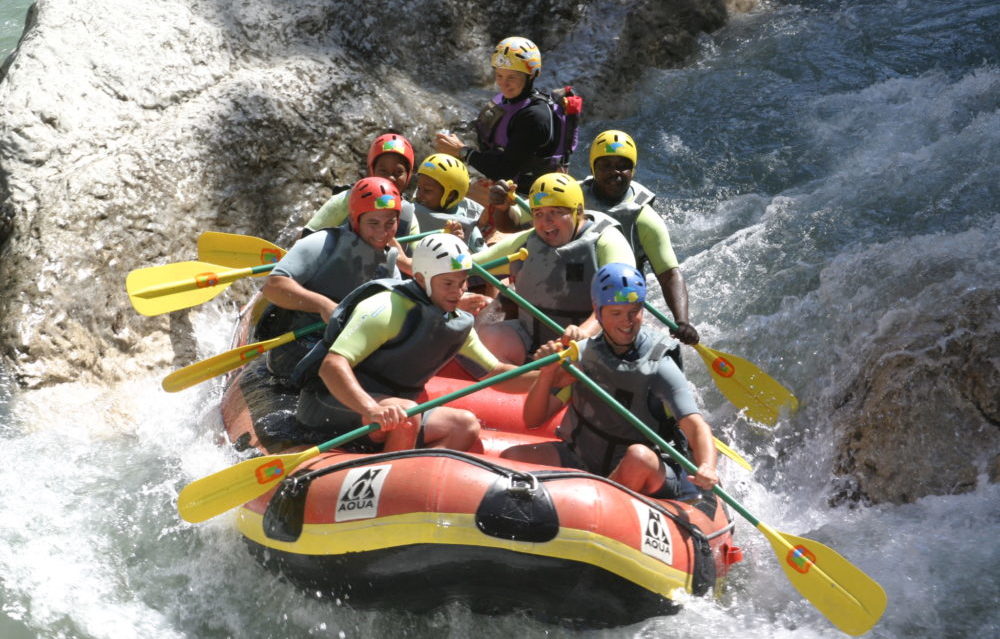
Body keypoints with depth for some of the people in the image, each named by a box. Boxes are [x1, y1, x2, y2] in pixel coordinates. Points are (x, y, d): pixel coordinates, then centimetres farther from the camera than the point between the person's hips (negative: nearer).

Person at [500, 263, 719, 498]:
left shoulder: (657, 367, -14)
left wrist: (707, 467, -46)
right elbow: (533, 420, 1)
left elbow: (695, 426, -25)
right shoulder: (582, 354, -1)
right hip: (583, 465, 4)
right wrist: (547, 374, -17)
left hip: (650, 481, -4)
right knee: (512, 457, -14)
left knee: (639, 456, -36)